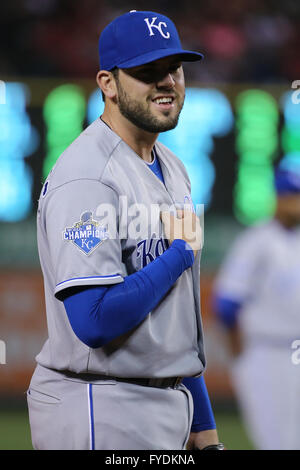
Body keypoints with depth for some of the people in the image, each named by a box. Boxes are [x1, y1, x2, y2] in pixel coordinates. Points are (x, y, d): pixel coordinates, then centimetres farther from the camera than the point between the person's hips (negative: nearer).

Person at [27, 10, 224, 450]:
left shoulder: (173, 170, 13)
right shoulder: (86, 178, -17)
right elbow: (95, 321, -26)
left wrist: (204, 428, 17)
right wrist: (181, 252, -14)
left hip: (171, 411, 9)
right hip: (103, 415, -9)